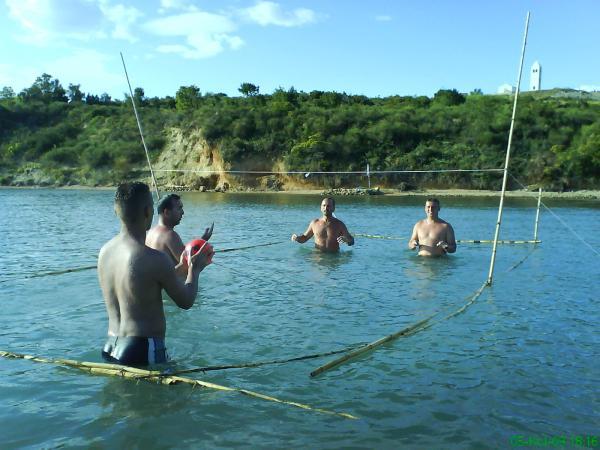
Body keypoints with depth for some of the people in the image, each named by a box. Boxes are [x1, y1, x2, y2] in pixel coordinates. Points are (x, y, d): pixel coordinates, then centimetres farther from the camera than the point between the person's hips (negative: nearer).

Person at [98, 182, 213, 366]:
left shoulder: (105, 251, 5)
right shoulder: (154, 259, -19)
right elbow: (186, 301, -6)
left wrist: (183, 265, 26)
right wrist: (195, 269, 12)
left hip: (110, 346, 8)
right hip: (142, 352, -8)